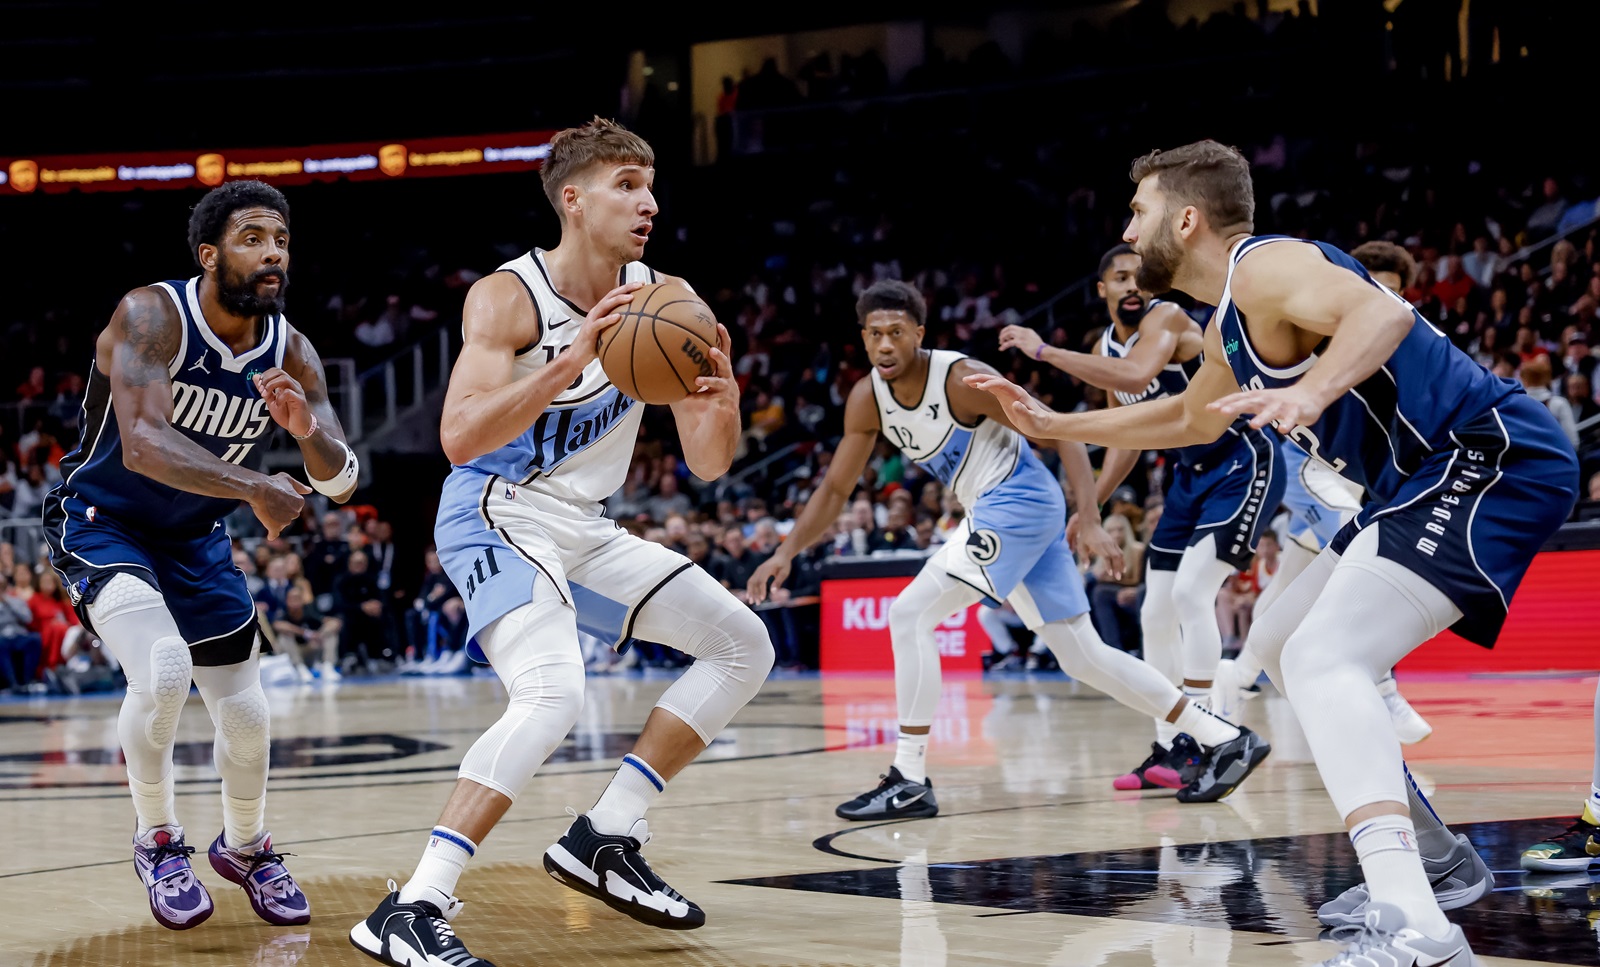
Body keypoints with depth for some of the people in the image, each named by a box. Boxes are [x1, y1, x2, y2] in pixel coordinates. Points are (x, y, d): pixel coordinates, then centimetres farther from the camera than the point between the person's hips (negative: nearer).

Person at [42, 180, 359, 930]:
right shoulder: (151, 316, -26)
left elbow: (340, 483, -9)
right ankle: (157, 841, -5)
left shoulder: (291, 353, -11)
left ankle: (245, 848, 38)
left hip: (196, 538, 6)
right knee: (162, 669, -29)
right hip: (101, 523, -5)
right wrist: (253, 488, -50)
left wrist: (309, 431, -32)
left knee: (246, 714, 9)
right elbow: (142, 444, -40)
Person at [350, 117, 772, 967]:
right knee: (552, 694, -31)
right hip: (498, 520, -8)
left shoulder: (664, 300, 0)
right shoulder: (508, 297, -18)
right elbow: (459, 438, -31)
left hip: (585, 528, 8)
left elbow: (708, 465, 1)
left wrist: (720, 400, -22)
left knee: (743, 645, 7)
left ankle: (605, 839, 9)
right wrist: (571, 361, -38)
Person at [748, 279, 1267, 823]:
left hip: (1020, 500, -8)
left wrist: (1091, 524, -24)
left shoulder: (961, 379, -19)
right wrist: (786, 554, -4)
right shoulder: (868, 399, 2)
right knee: (1083, 657, 10)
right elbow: (835, 488, 9)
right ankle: (1225, 740, 17)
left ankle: (909, 782, -11)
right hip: (994, 514, 8)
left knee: (909, 614, -16)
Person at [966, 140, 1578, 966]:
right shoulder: (1228, 326, 19)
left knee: (1324, 657, -25)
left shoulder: (1265, 267, -12)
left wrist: (1310, 392, -49)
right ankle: (1430, 859, 27)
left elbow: (1384, 313, -32)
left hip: (1491, 458, -11)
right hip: (1434, 478, 11)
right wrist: (1057, 426, 39)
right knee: (1286, 647, 22)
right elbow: (1192, 418, 39)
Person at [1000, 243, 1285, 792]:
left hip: (1243, 463, -9)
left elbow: (1136, 376, -41)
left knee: (1191, 592, -21)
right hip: (1191, 473, 9)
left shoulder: (1167, 318, -19)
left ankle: (1197, 744, -16)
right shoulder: (1106, 349, 6)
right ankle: (1165, 749, 14)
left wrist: (1045, 351, -36)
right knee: (1156, 613, 6)